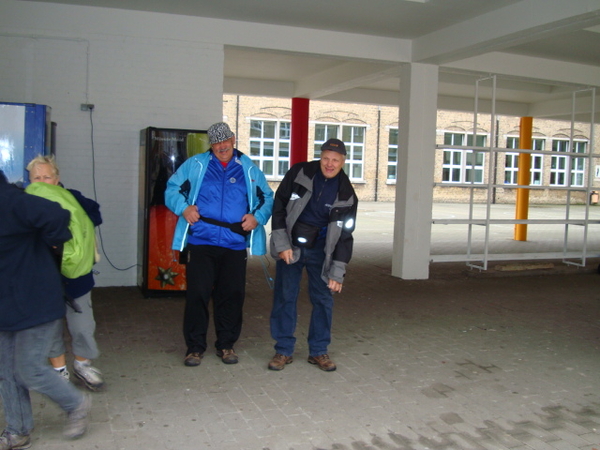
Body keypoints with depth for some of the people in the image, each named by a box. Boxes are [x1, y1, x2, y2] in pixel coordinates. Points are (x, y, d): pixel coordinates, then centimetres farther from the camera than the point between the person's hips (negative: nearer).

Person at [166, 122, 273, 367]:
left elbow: (267, 198, 16)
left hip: (235, 245, 2)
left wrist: (257, 217, -3)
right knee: (197, 294, -1)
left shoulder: (249, 169, 11)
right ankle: (195, 347, 13)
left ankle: (226, 344, 23)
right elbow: (172, 188, 10)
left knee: (232, 295, 7)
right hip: (200, 243, -1)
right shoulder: (195, 165, 7)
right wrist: (184, 208, -9)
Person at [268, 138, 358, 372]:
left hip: (321, 250, 1)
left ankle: (318, 351, 18)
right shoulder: (299, 173, -10)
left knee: (323, 298, 3)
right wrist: (282, 244, -14)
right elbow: (278, 206, -7)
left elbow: (344, 236, -5)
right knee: (284, 297, 1)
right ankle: (283, 350, 14)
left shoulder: (347, 194, -6)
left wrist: (337, 273, -9)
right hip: (290, 246, -1)